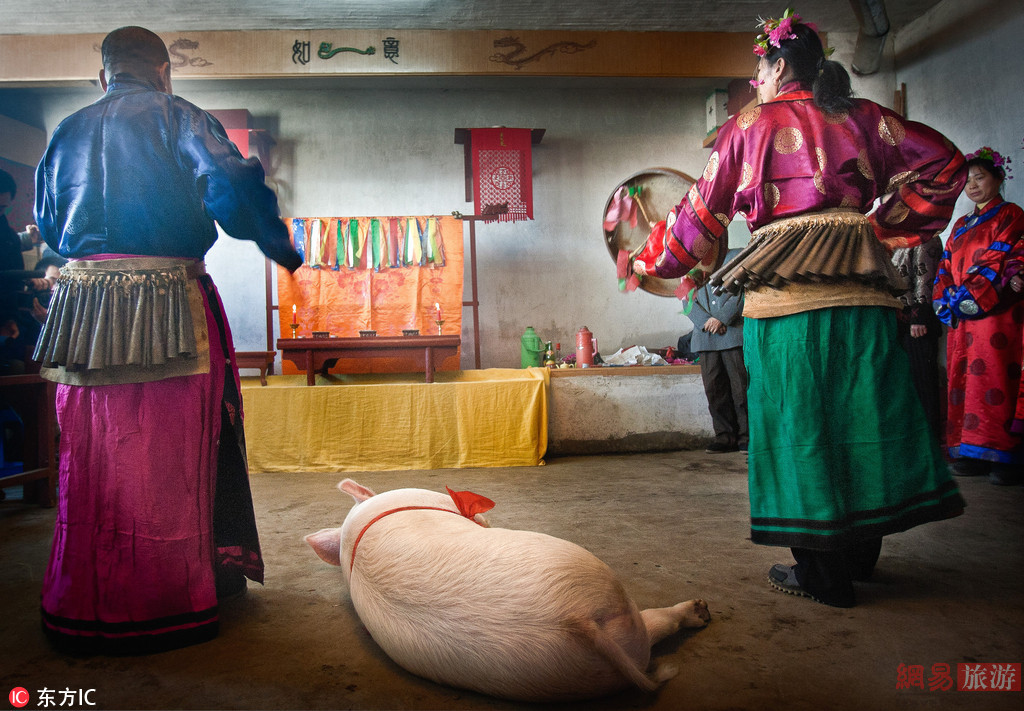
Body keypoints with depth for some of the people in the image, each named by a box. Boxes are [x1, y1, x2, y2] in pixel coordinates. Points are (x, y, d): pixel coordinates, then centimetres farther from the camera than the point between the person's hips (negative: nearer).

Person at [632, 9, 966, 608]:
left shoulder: (752, 123, 7)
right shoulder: (861, 115, 15)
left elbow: (704, 210, 10)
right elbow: (943, 160, 10)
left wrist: (652, 263, 22)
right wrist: (890, 228, 15)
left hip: (785, 289, -4)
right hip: (862, 287, 4)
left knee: (799, 422, 2)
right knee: (861, 414, 11)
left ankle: (823, 575, 9)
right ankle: (860, 553, 24)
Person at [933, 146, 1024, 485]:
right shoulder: (961, 225, 22)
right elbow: (946, 267, 18)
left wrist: (971, 298, -14)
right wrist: (947, 300, 1)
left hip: (996, 314, -6)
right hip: (961, 318, 6)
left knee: (995, 379, -11)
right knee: (962, 380, 2)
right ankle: (972, 454, 6)